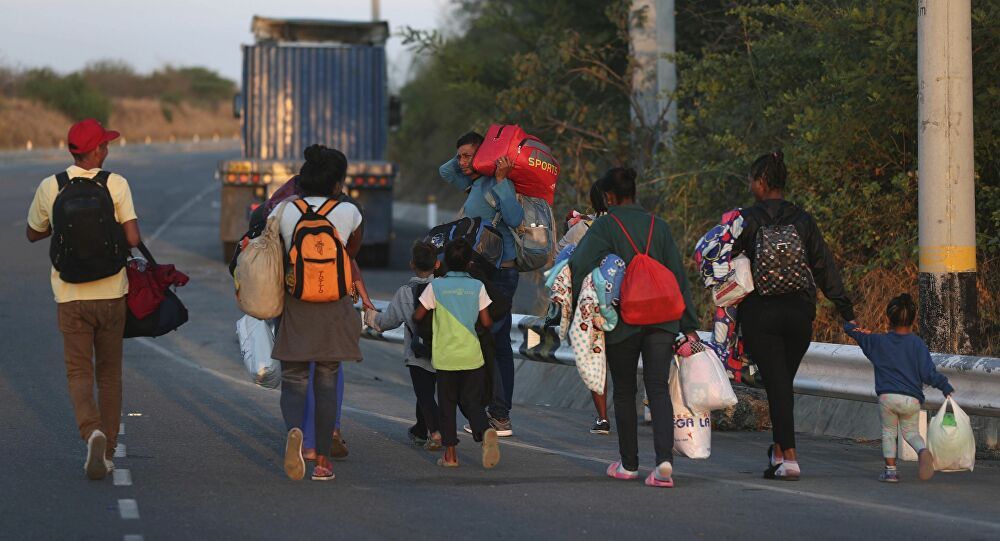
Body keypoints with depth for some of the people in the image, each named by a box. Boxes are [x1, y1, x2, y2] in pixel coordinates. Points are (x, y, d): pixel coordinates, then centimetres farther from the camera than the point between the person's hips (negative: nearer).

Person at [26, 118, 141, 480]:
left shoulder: (50, 188, -3)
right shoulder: (116, 185, -8)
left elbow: (33, 234, 11)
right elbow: (133, 239, -13)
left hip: (70, 297, 0)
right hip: (111, 294, 0)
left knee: (79, 373, 5)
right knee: (109, 372, 14)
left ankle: (92, 432, -22)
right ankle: (106, 451, 16)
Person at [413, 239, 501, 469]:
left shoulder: (435, 286, -2)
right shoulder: (477, 286, 0)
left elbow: (417, 316, 2)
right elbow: (486, 322, 0)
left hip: (445, 356, -1)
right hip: (472, 355, 1)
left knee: (447, 404, 10)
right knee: (472, 402, 6)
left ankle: (450, 453, 9)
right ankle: (486, 431, -23)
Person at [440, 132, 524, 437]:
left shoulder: (496, 185, -13)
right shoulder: (475, 183, 16)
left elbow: (515, 219, -28)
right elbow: (446, 172, 31)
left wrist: (502, 180, -28)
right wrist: (466, 157, 16)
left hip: (497, 273, -10)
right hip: (491, 274, 10)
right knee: (500, 345, 11)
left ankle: (499, 415, -13)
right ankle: (501, 414, 15)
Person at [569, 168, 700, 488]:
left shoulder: (605, 226, -3)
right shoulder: (659, 226, 10)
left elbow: (580, 265, -17)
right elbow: (678, 276, 9)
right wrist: (689, 325, 11)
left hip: (622, 320, -3)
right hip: (662, 319, 3)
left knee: (624, 392, 11)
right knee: (659, 389, -3)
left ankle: (628, 464, 18)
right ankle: (664, 459, -22)